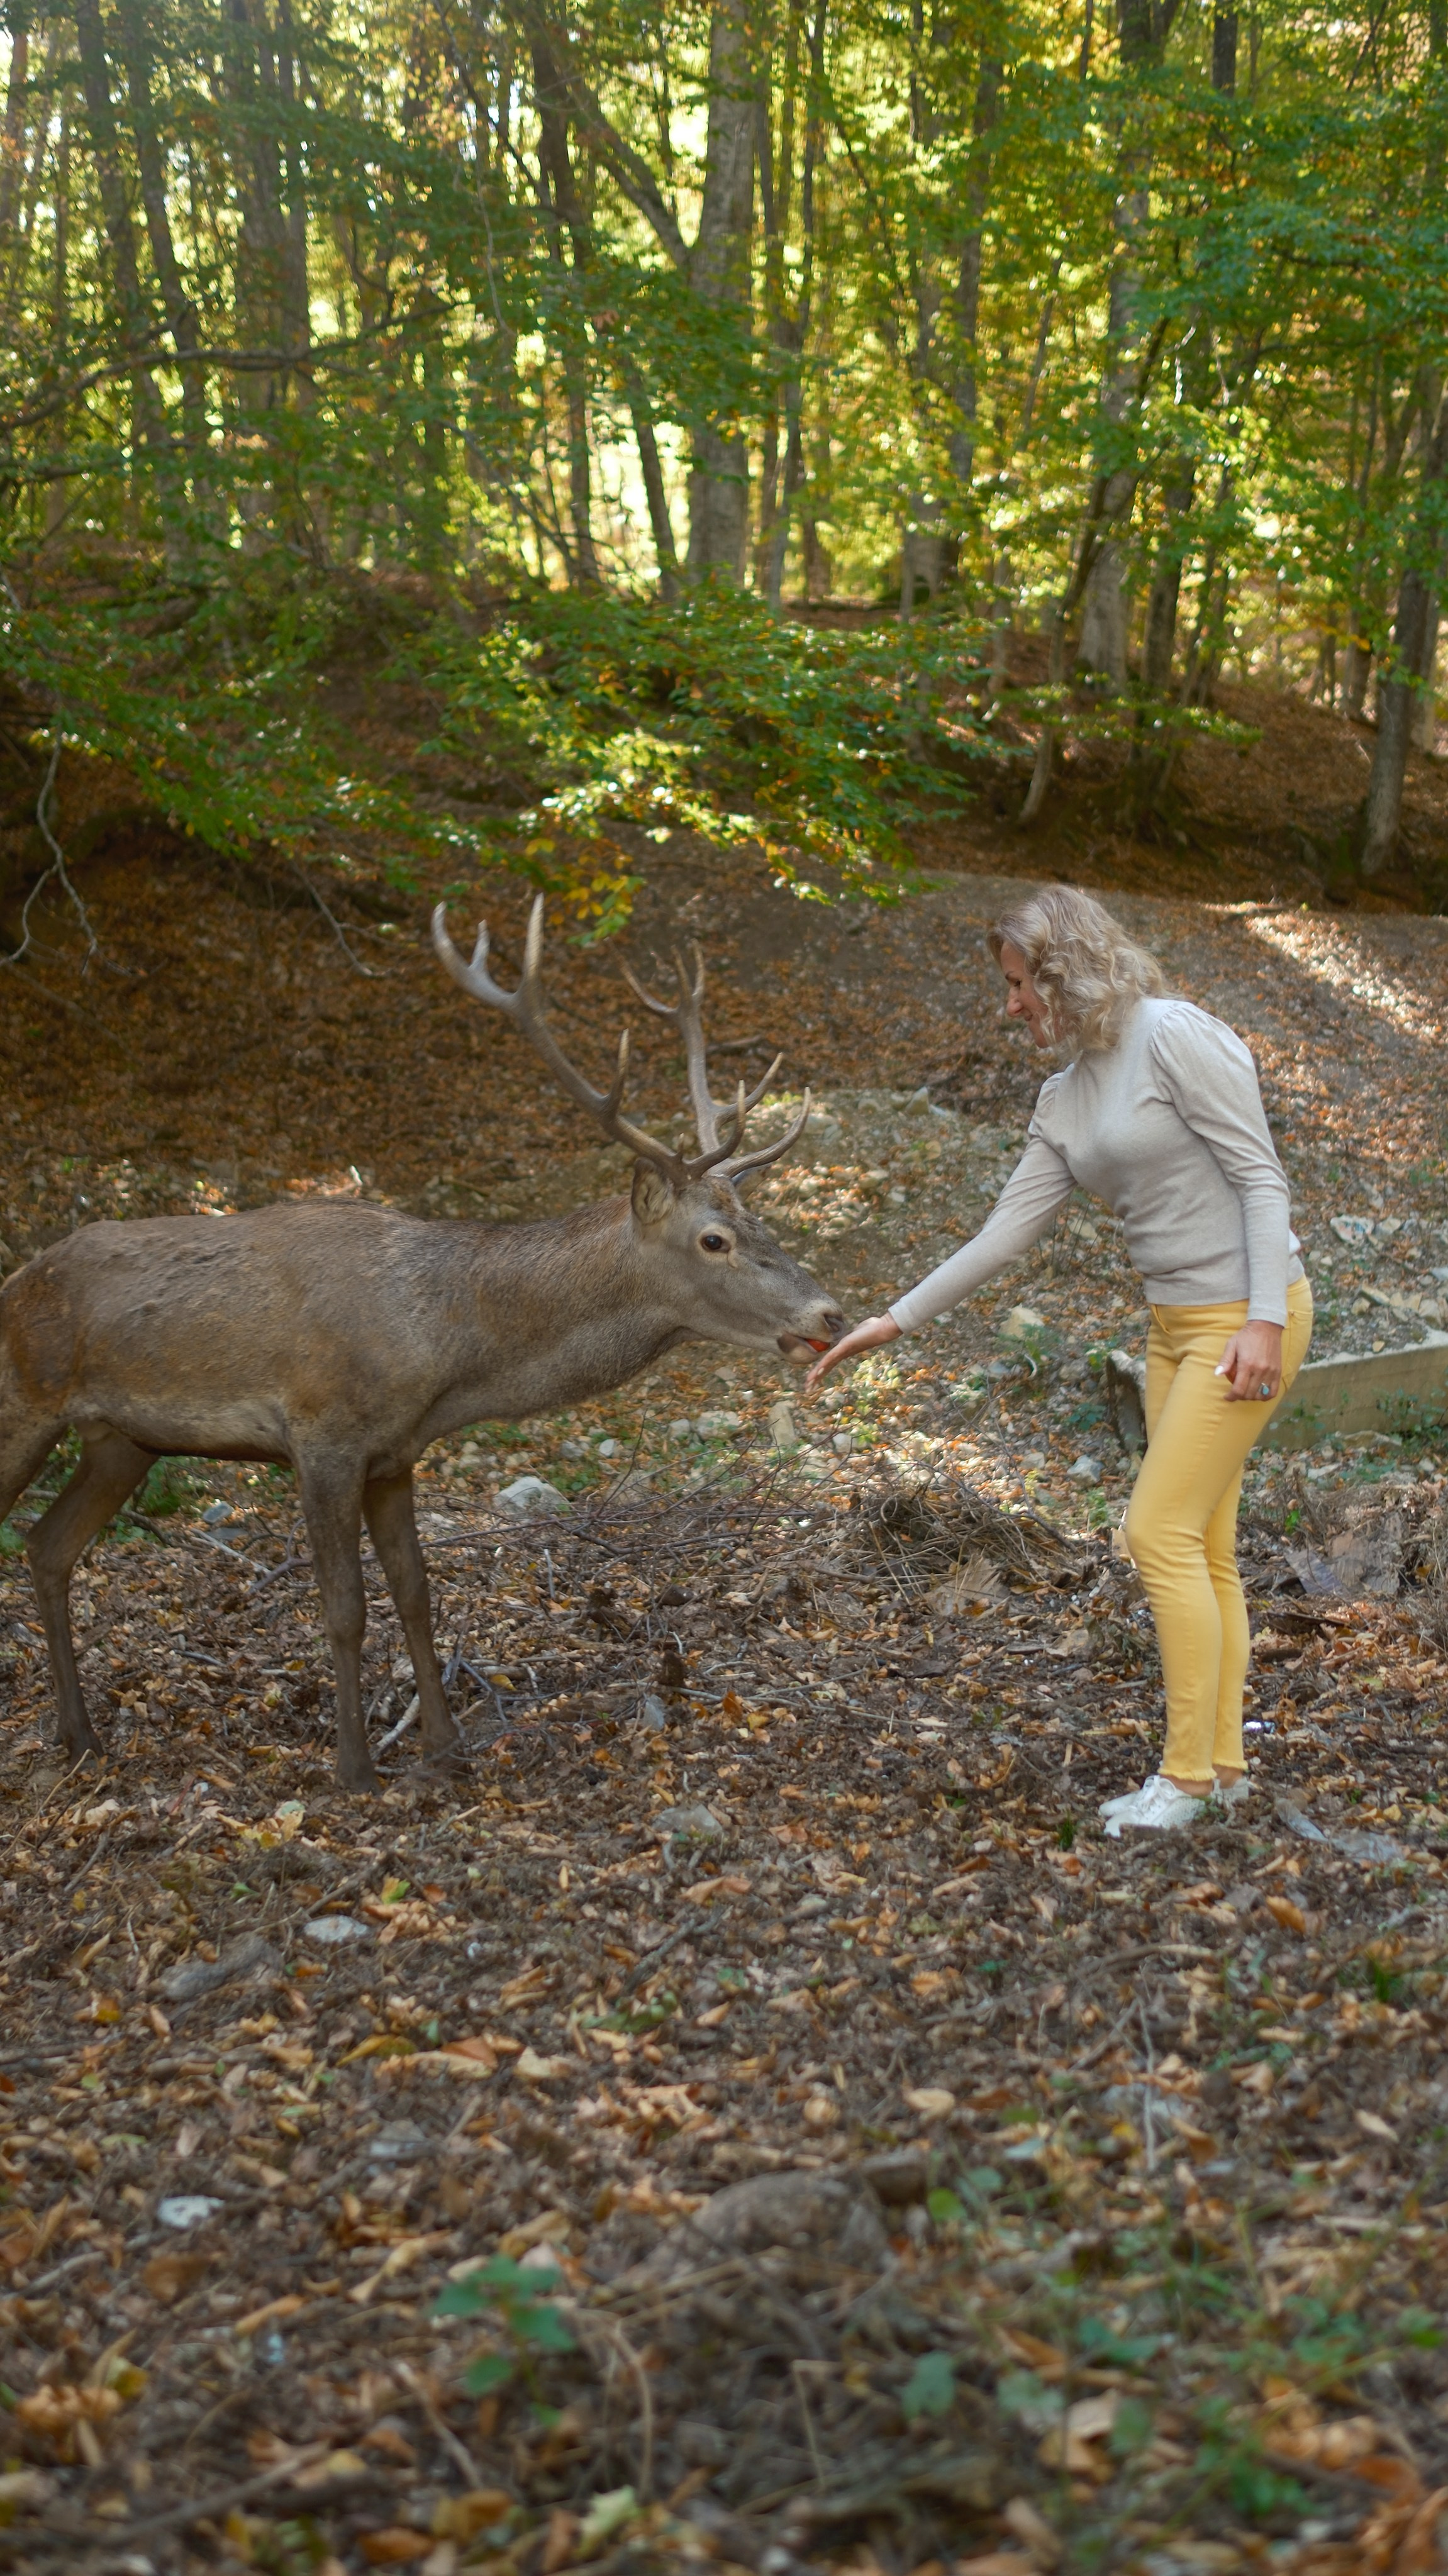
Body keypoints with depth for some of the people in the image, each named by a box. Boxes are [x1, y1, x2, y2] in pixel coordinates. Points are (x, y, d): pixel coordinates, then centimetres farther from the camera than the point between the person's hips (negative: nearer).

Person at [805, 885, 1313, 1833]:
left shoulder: (1175, 1036, -14)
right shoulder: (1066, 1099, 11)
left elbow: (1260, 1176, -16)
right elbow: (1007, 1231, 9)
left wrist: (1263, 1321, -22)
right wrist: (895, 1321, 6)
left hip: (1248, 1313, -9)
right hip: (1179, 1323, 9)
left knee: (1161, 1534, -8)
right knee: (1201, 1547, 11)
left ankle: (1188, 1772, 2)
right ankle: (1223, 1762, 20)